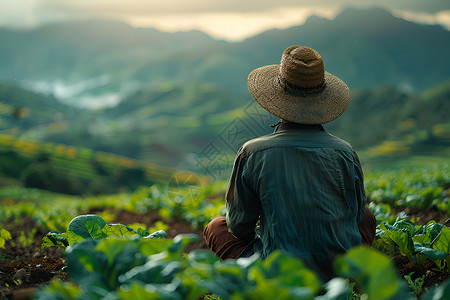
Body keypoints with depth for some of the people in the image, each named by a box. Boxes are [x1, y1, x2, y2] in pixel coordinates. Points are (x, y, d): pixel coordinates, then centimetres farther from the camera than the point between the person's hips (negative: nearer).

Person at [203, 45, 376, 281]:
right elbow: (356, 216, 6)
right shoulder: (344, 153, -10)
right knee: (367, 217, 32)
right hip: (342, 273, 2)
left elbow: (239, 225, -4)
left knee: (216, 227, 21)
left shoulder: (252, 154, -14)